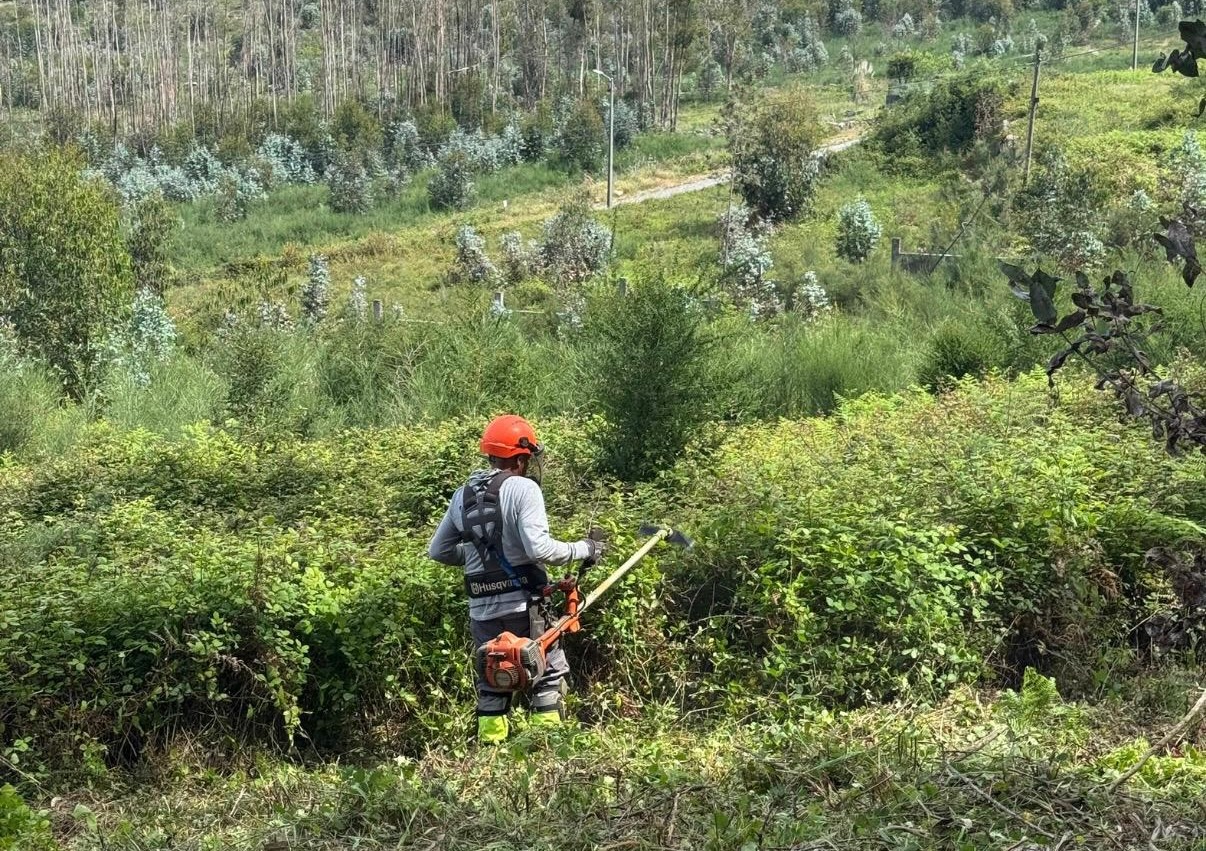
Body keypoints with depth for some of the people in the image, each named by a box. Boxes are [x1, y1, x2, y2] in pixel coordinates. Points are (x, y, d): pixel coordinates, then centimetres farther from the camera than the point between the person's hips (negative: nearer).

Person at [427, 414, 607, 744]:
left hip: (481, 608, 6)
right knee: (550, 673, 7)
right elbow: (539, 548, -20)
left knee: (491, 681, 15)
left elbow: (437, 550, 16)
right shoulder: (523, 488, -10)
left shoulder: (463, 495, 9)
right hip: (521, 605, -5)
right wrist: (582, 549, -7)